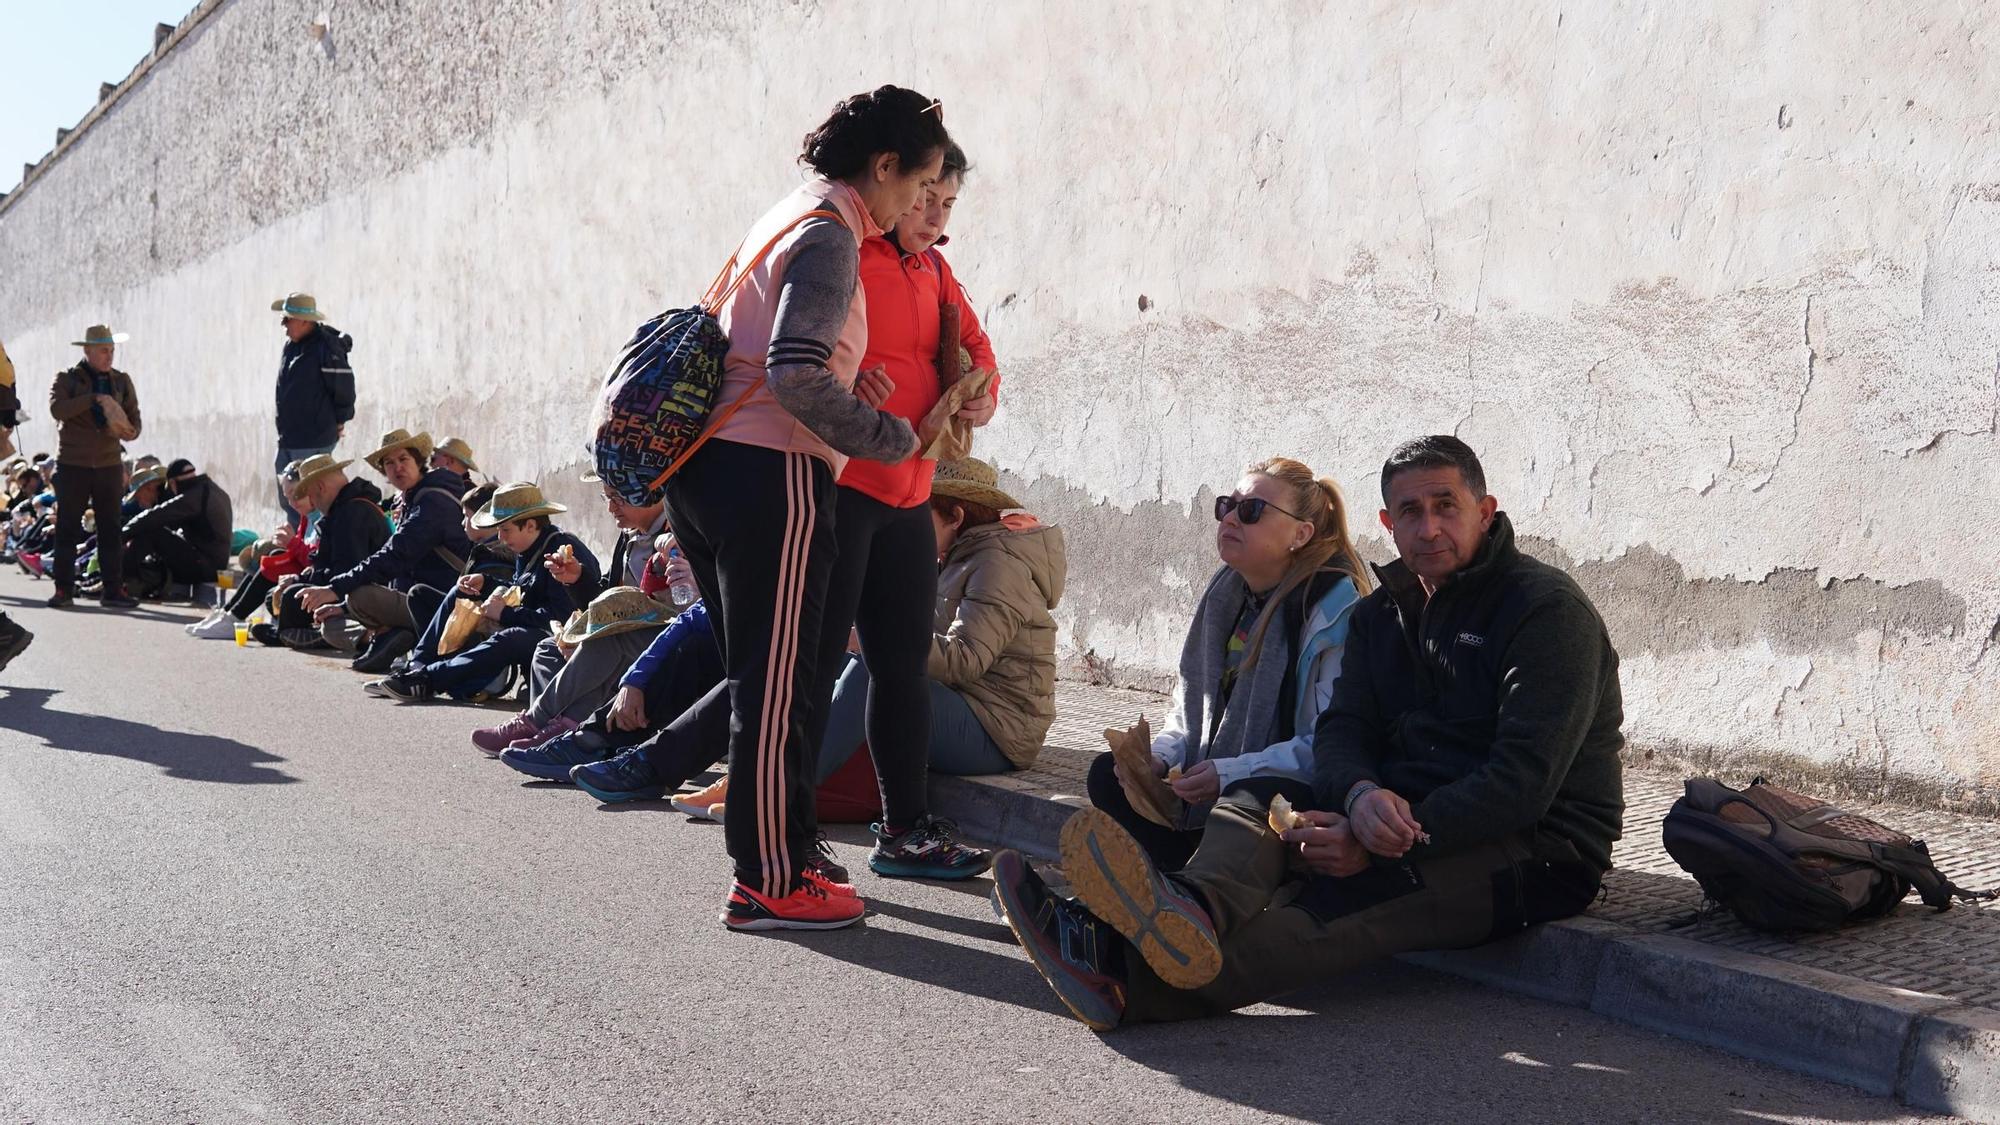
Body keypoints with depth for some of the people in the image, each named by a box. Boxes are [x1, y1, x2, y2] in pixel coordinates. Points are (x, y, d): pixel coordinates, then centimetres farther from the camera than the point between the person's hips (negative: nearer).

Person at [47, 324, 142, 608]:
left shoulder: (122, 381, 10)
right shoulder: (67, 379, 0)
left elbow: (134, 420, 8)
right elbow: (57, 409, -19)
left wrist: (129, 431, -15)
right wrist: (95, 398, -26)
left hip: (109, 464, 3)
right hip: (72, 465, -3)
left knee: (112, 529, 1)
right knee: (67, 528, 1)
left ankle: (113, 590, 4)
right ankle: (63, 589, 6)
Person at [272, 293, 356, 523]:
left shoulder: (326, 348, -16)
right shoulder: (291, 345, 11)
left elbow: (344, 388, -14)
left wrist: (338, 422, -3)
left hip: (314, 442, -9)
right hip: (288, 439, 9)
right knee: (287, 500, 15)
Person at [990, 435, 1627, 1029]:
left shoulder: (1549, 609, -8)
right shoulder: (1380, 613, 15)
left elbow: (1525, 783, -18)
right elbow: (1341, 732, 3)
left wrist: (1376, 846, -26)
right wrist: (1361, 796, -24)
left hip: (1537, 850, -6)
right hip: (1405, 822, 7)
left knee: (1361, 893, -35)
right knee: (1253, 807, -17)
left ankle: (1141, 984, -58)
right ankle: (1191, 913, -53)